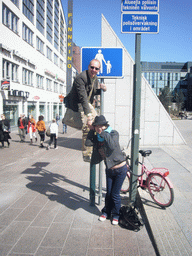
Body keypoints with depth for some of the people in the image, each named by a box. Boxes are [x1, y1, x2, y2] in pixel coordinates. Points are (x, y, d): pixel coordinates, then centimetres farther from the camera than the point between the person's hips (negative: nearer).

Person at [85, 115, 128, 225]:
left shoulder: (113, 133, -17)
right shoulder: (97, 137, 1)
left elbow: (112, 145, -34)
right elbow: (88, 143, -13)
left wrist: (103, 133, -29)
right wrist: (92, 131, -10)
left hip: (120, 169, -5)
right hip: (109, 170, 5)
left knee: (115, 194, 3)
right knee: (108, 193, 14)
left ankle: (115, 215, 25)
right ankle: (106, 212, 36)